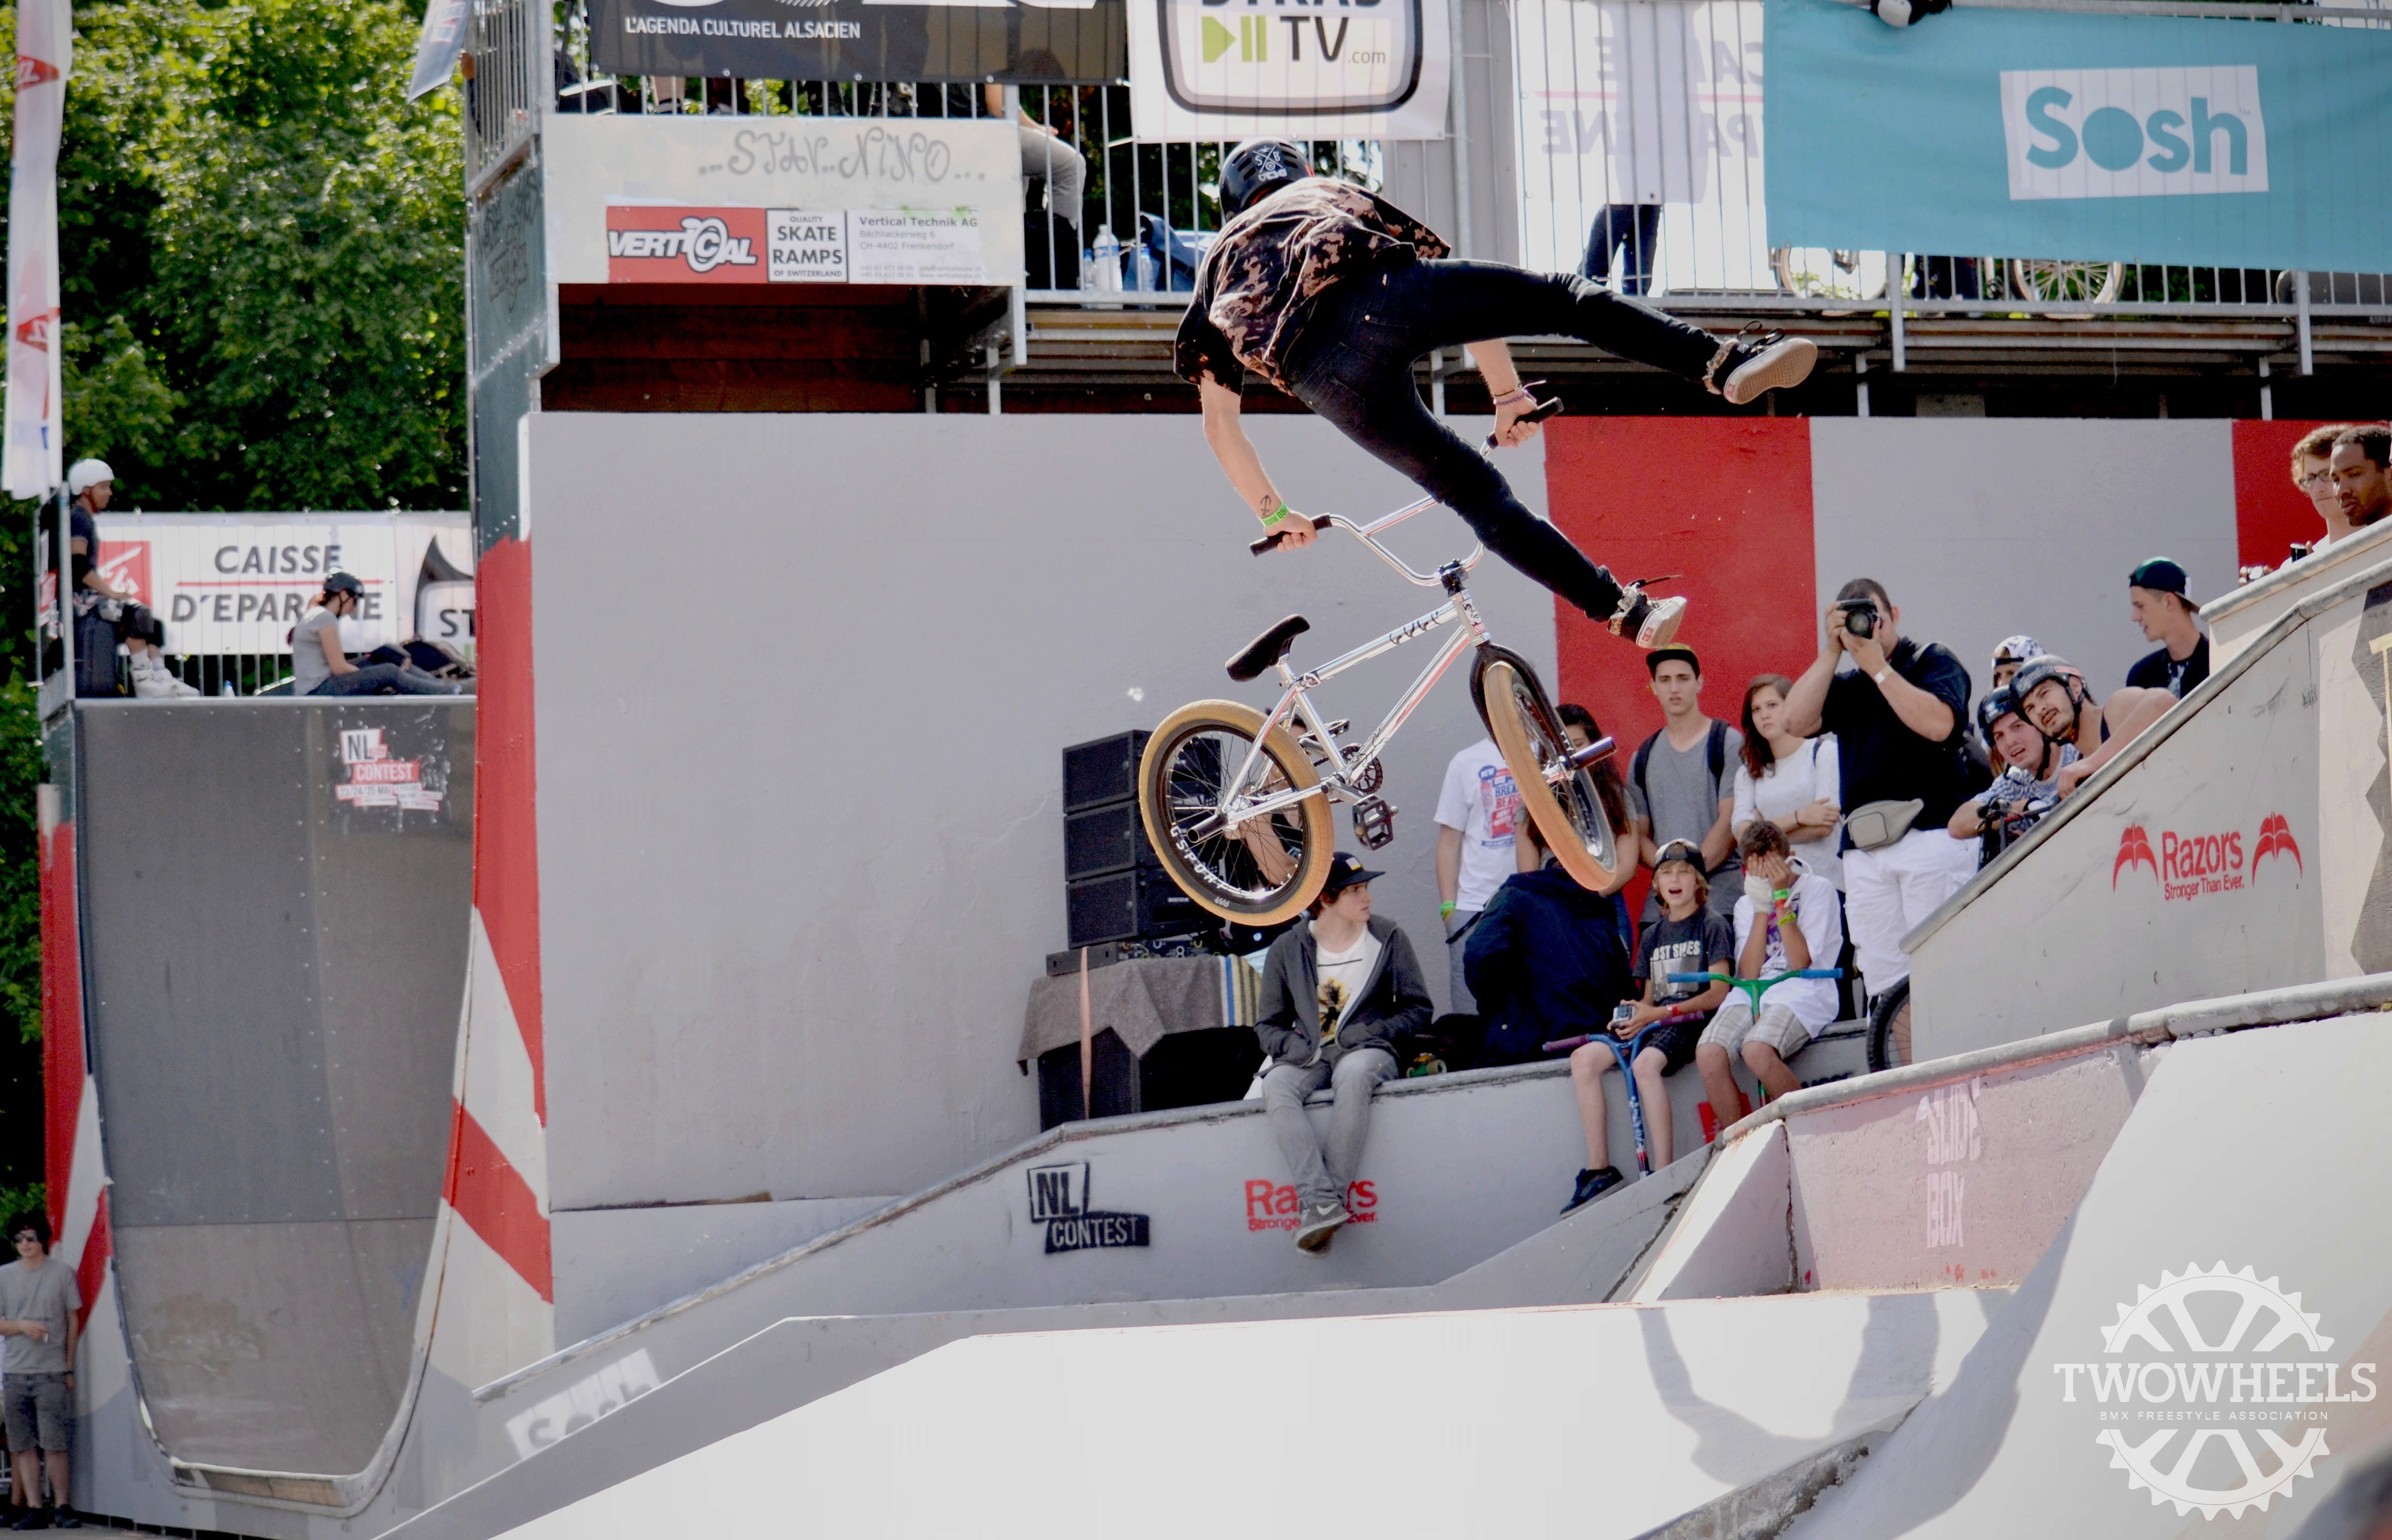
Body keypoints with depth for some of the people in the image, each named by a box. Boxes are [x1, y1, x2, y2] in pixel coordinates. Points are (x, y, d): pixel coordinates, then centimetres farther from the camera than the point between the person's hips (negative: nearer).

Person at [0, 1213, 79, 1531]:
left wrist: (69, 1368, 5)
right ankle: (33, 1509, 5)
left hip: (52, 1372, -3)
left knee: (54, 1444, -7)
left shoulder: (62, 1273, 3)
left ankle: (61, 1507, -1)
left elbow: (73, 1321, 7)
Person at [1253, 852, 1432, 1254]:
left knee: (1353, 1075, -39)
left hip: (1365, 1051, -1)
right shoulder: (1287, 949, 8)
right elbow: (1269, 1026, 12)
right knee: (1276, 1086, -34)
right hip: (1308, 1055, 1)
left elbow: (1418, 1009, 9)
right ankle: (1319, 1201, -47)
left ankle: (1326, 1202, -42)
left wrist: (1370, 1032, -9)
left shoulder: (1387, 939, 7)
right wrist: (1296, 1047, -11)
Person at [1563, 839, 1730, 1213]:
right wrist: (1631, 1015, -1)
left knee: (1645, 1064, -37)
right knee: (1584, 1059, -17)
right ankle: (1599, 1170, -15)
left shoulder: (1712, 926, 1)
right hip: (1652, 1023, 7)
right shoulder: (1652, 935, 21)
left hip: (1693, 1020, -7)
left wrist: (1660, 1013, -14)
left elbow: (1718, 993, -7)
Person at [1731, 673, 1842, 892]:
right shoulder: (1748, 773, 15)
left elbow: (1824, 826, -7)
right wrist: (1800, 817, -12)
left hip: (1827, 881, -3)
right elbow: (1743, 834, -1)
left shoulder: (1824, 752, 3)